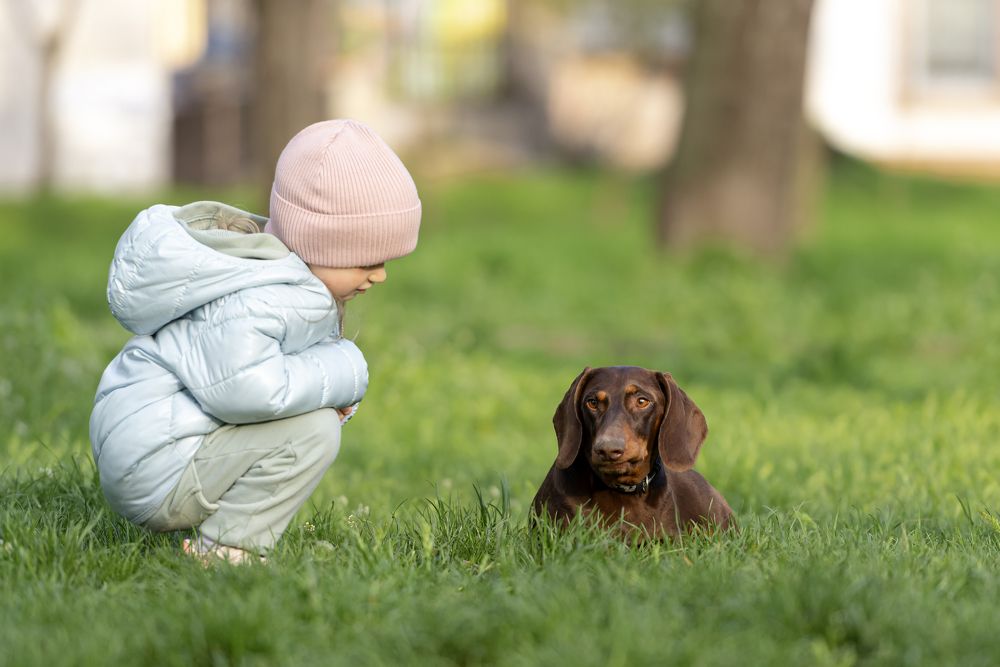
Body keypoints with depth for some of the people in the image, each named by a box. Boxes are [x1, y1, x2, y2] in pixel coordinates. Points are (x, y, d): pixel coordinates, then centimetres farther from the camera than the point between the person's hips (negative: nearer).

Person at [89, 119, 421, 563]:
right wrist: (343, 371, -23)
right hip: (154, 470, -11)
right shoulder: (253, 296, -24)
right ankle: (224, 550, -17)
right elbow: (240, 386, -38)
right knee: (312, 431, -22)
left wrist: (336, 391, -4)